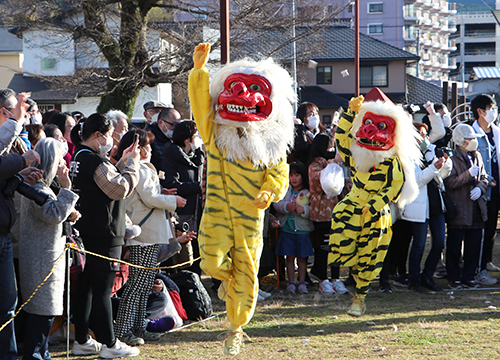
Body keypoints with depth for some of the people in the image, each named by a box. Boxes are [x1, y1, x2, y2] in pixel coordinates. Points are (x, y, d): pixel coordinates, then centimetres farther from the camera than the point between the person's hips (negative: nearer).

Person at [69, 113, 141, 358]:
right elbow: (121, 189, -17)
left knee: (84, 287, 13)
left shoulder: (78, 158, 13)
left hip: (84, 234, 10)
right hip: (103, 236, -10)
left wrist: (122, 163, 12)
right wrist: (131, 163, -7)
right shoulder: (95, 161, -18)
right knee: (102, 289, -5)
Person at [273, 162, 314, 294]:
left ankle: (302, 283, 12)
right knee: (290, 257, 4)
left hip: (302, 230, -1)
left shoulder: (308, 193, -1)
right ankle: (291, 282, 12)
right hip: (287, 229, 1)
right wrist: (286, 206, -22)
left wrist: (304, 209, -23)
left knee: (302, 257, 4)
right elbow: (276, 204, -5)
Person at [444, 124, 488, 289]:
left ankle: (469, 277, 18)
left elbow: (484, 178, 17)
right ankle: (454, 278, 11)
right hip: (459, 210, -6)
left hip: (476, 209, 6)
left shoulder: (477, 156, 13)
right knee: (454, 246, 1)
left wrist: (480, 188, -4)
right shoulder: (452, 159, -9)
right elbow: (449, 183, -16)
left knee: (474, 246, 8)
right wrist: (468, 174, -24)